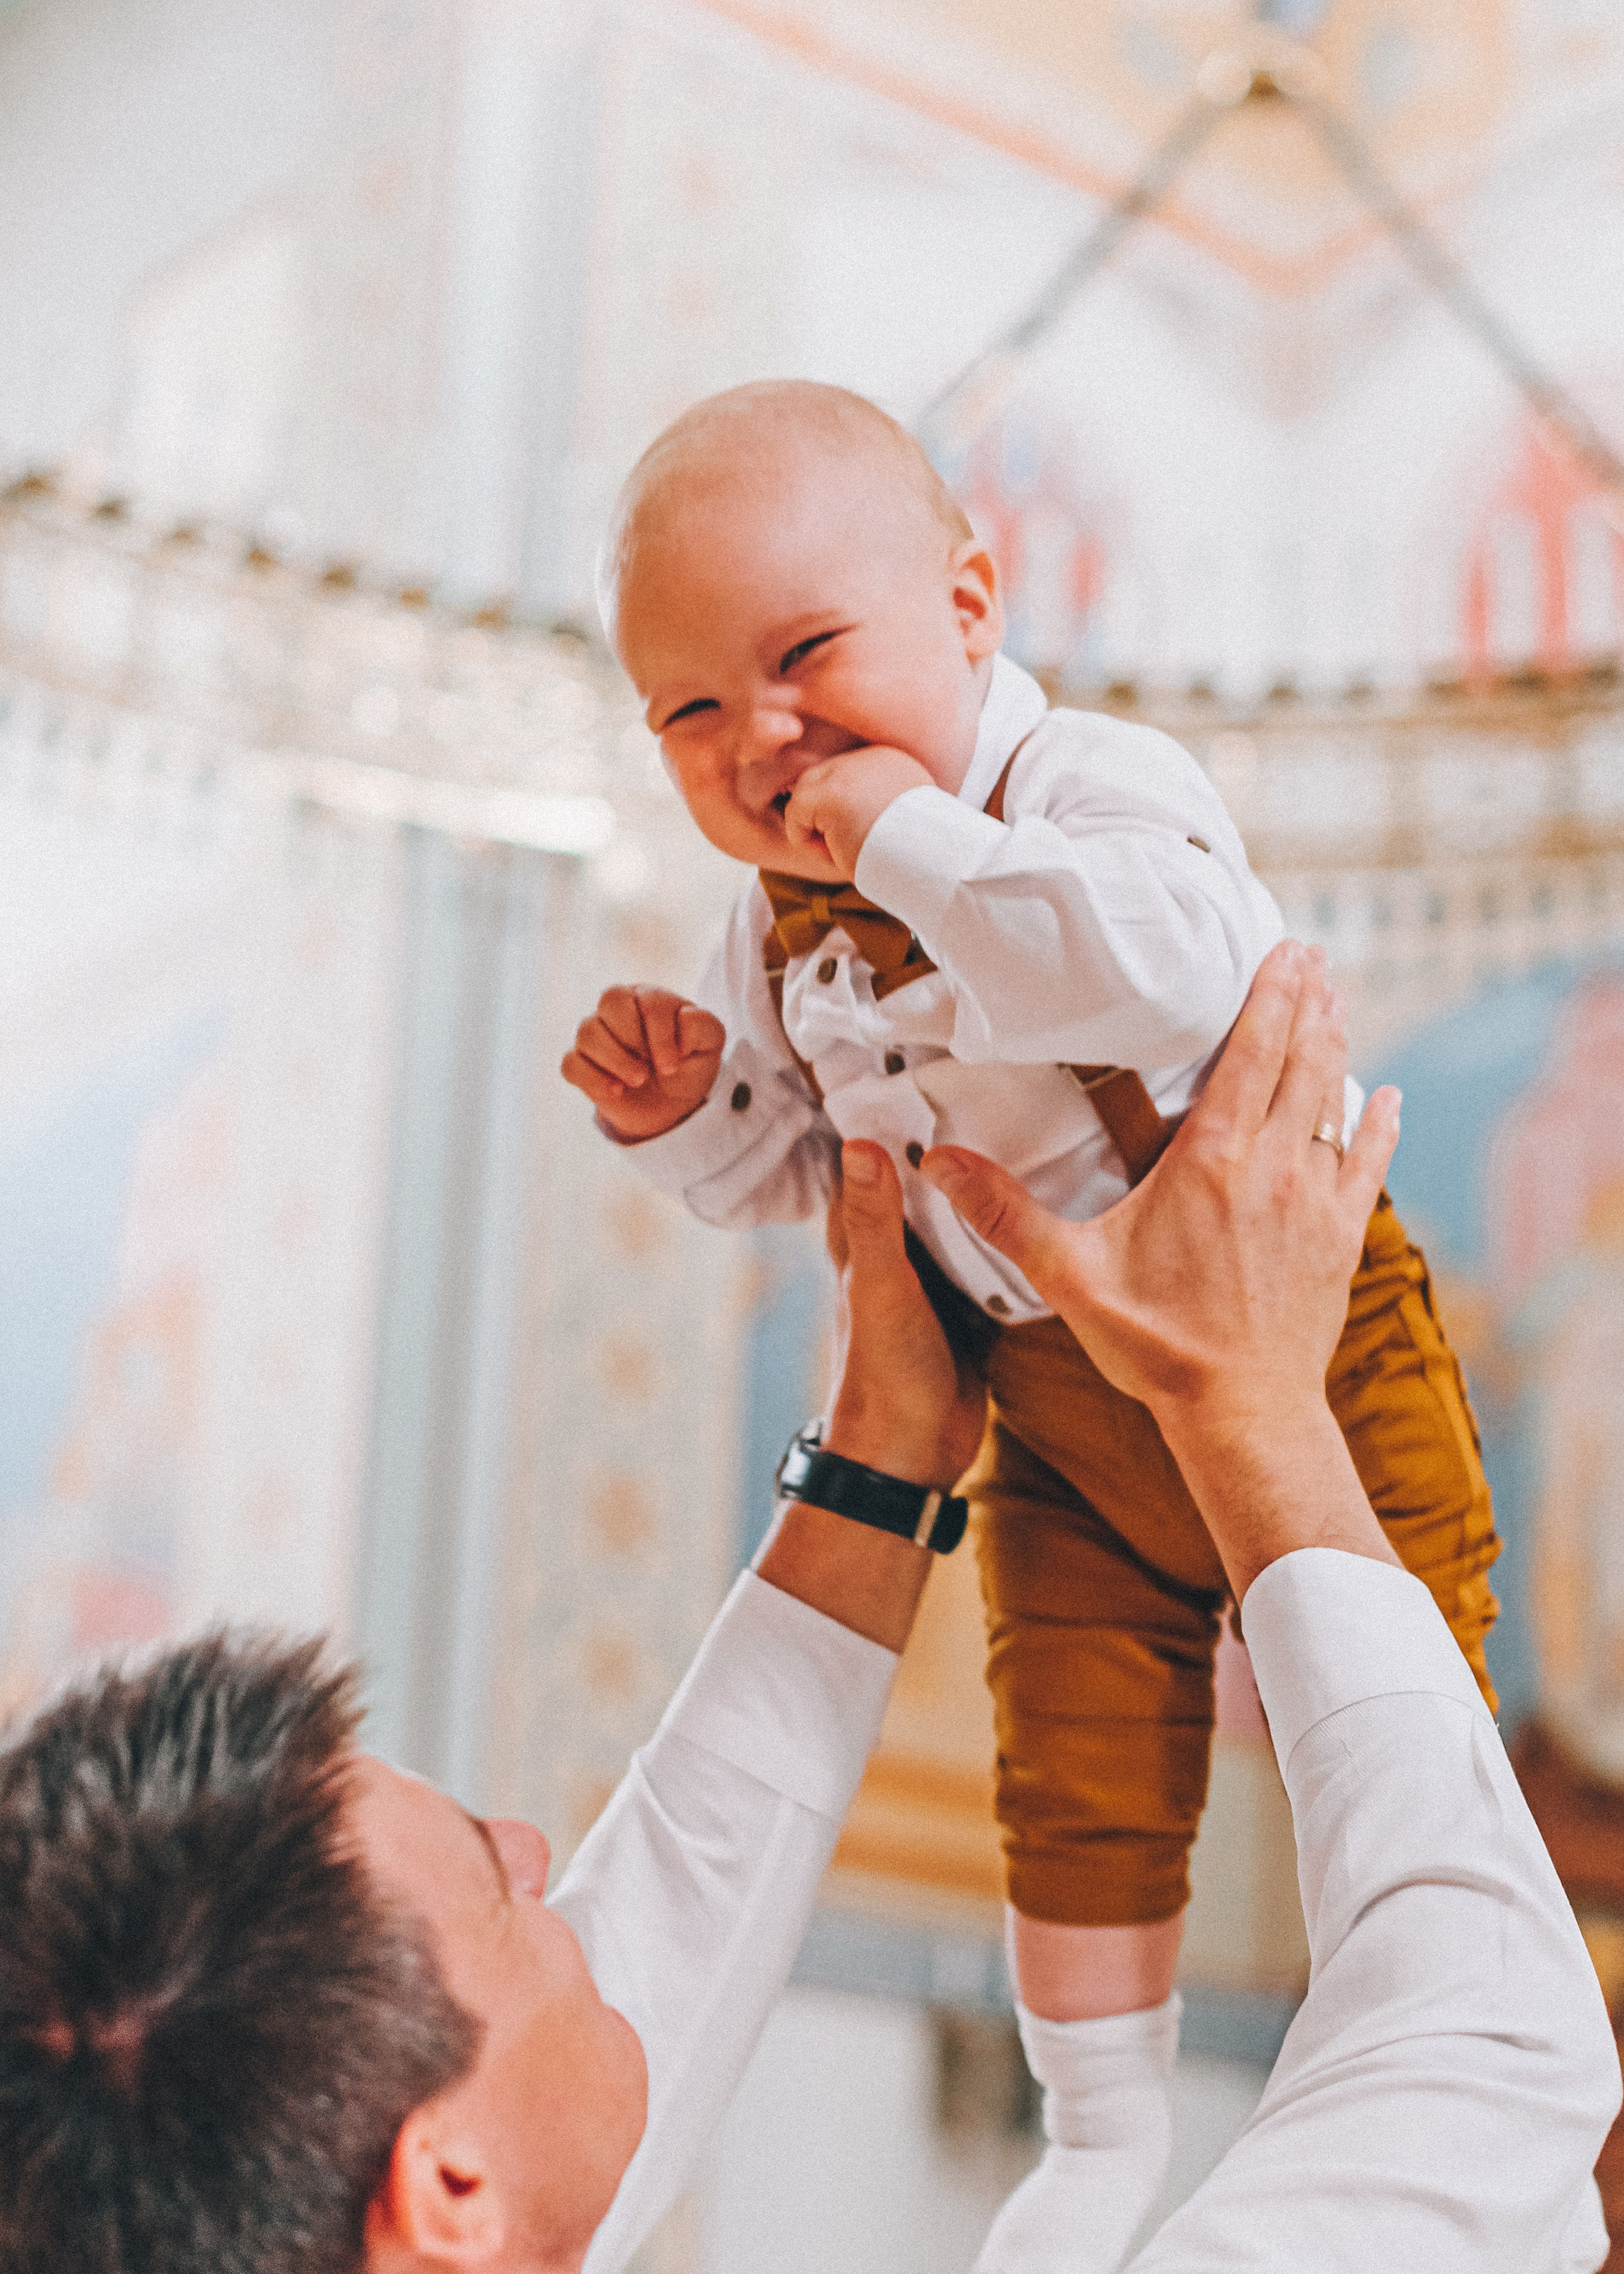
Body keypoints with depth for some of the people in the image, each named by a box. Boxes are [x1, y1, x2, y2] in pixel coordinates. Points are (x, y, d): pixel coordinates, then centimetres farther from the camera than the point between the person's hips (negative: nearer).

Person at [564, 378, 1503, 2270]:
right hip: (1057, 1419, 5)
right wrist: (678, 1107, -9)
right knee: (1076, 1790, 9)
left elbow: (1173, 965, -46)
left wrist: (918, 838, -40)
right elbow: (786, 1170, 13)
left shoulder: (1091, 786, -24)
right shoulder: (781, 939, -2)